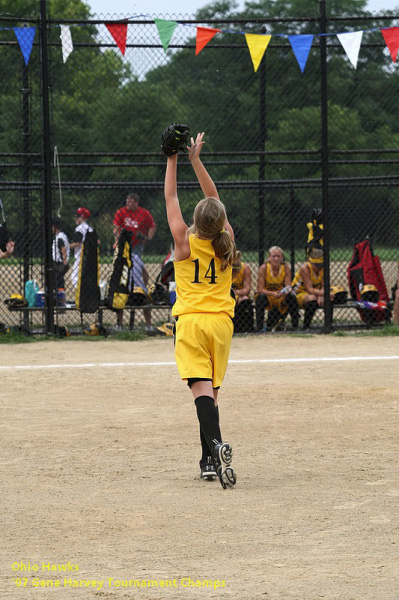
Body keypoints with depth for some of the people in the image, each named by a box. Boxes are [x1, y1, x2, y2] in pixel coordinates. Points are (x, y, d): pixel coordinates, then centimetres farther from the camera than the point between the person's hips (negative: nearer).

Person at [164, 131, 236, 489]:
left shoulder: (185, 242, -9)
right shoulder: (226, 242, -1)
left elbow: (171, 197, 1)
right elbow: (214, 198, 9)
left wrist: (173, 160, 8)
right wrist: (196, 160, 12)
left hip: (191, 321, -4)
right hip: (221, 321, 4)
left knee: (202, 388, -15)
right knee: (211, 389, 11)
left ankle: (216, 446, -36)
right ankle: (210, 460, 10)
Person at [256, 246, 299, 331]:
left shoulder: (286, 268, -9)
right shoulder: (264, 268, -16)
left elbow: (288, 286, -13)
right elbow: (260, 289, -21)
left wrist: (284, 292, -37)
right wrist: (273, 293, -38)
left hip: (281, 299, 2)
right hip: (267, 299, -2)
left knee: (292, 297, -26)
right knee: (261, 297, -33)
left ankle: (295, 326, -15)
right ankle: (259, 328, -30)